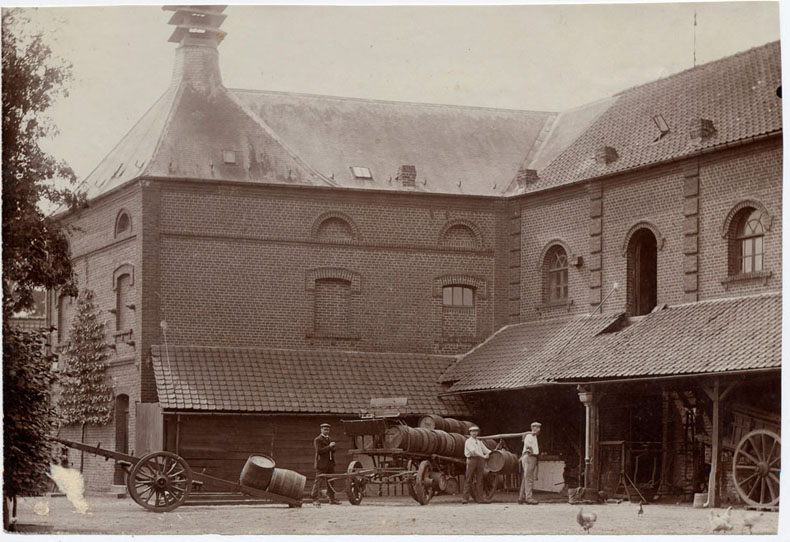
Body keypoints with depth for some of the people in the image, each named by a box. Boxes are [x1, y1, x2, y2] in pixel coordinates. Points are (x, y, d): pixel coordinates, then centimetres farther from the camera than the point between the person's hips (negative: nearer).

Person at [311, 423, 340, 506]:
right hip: (321, 464, -7)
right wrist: (329, 447, -19)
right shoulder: (317, 440, -5)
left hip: (330, 464, 7)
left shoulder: (330, 439, 19)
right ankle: (315, 499, -12)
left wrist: (332, 448, 2)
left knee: (330, 481, 10)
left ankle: (332, 499, 16)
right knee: (318, 481, -10)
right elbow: (319, 450, -17)